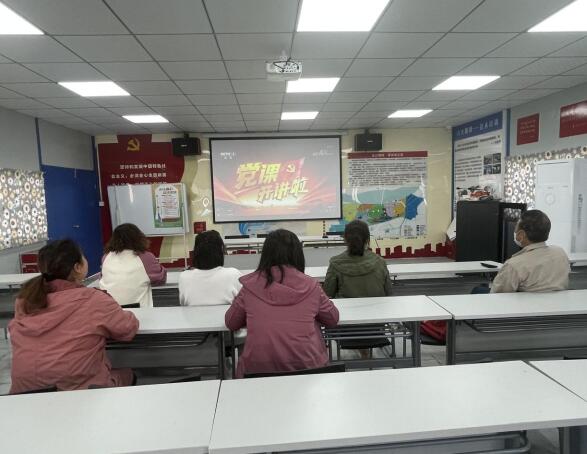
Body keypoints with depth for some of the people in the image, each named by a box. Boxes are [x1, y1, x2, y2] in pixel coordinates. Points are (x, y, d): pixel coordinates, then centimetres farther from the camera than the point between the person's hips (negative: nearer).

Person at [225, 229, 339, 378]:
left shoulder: (250, 286, -4)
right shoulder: (311, 286, -4)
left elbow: (231, 323, 10)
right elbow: (333, 320, 12)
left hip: (257, 368, 1)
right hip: (305, 366, 0)